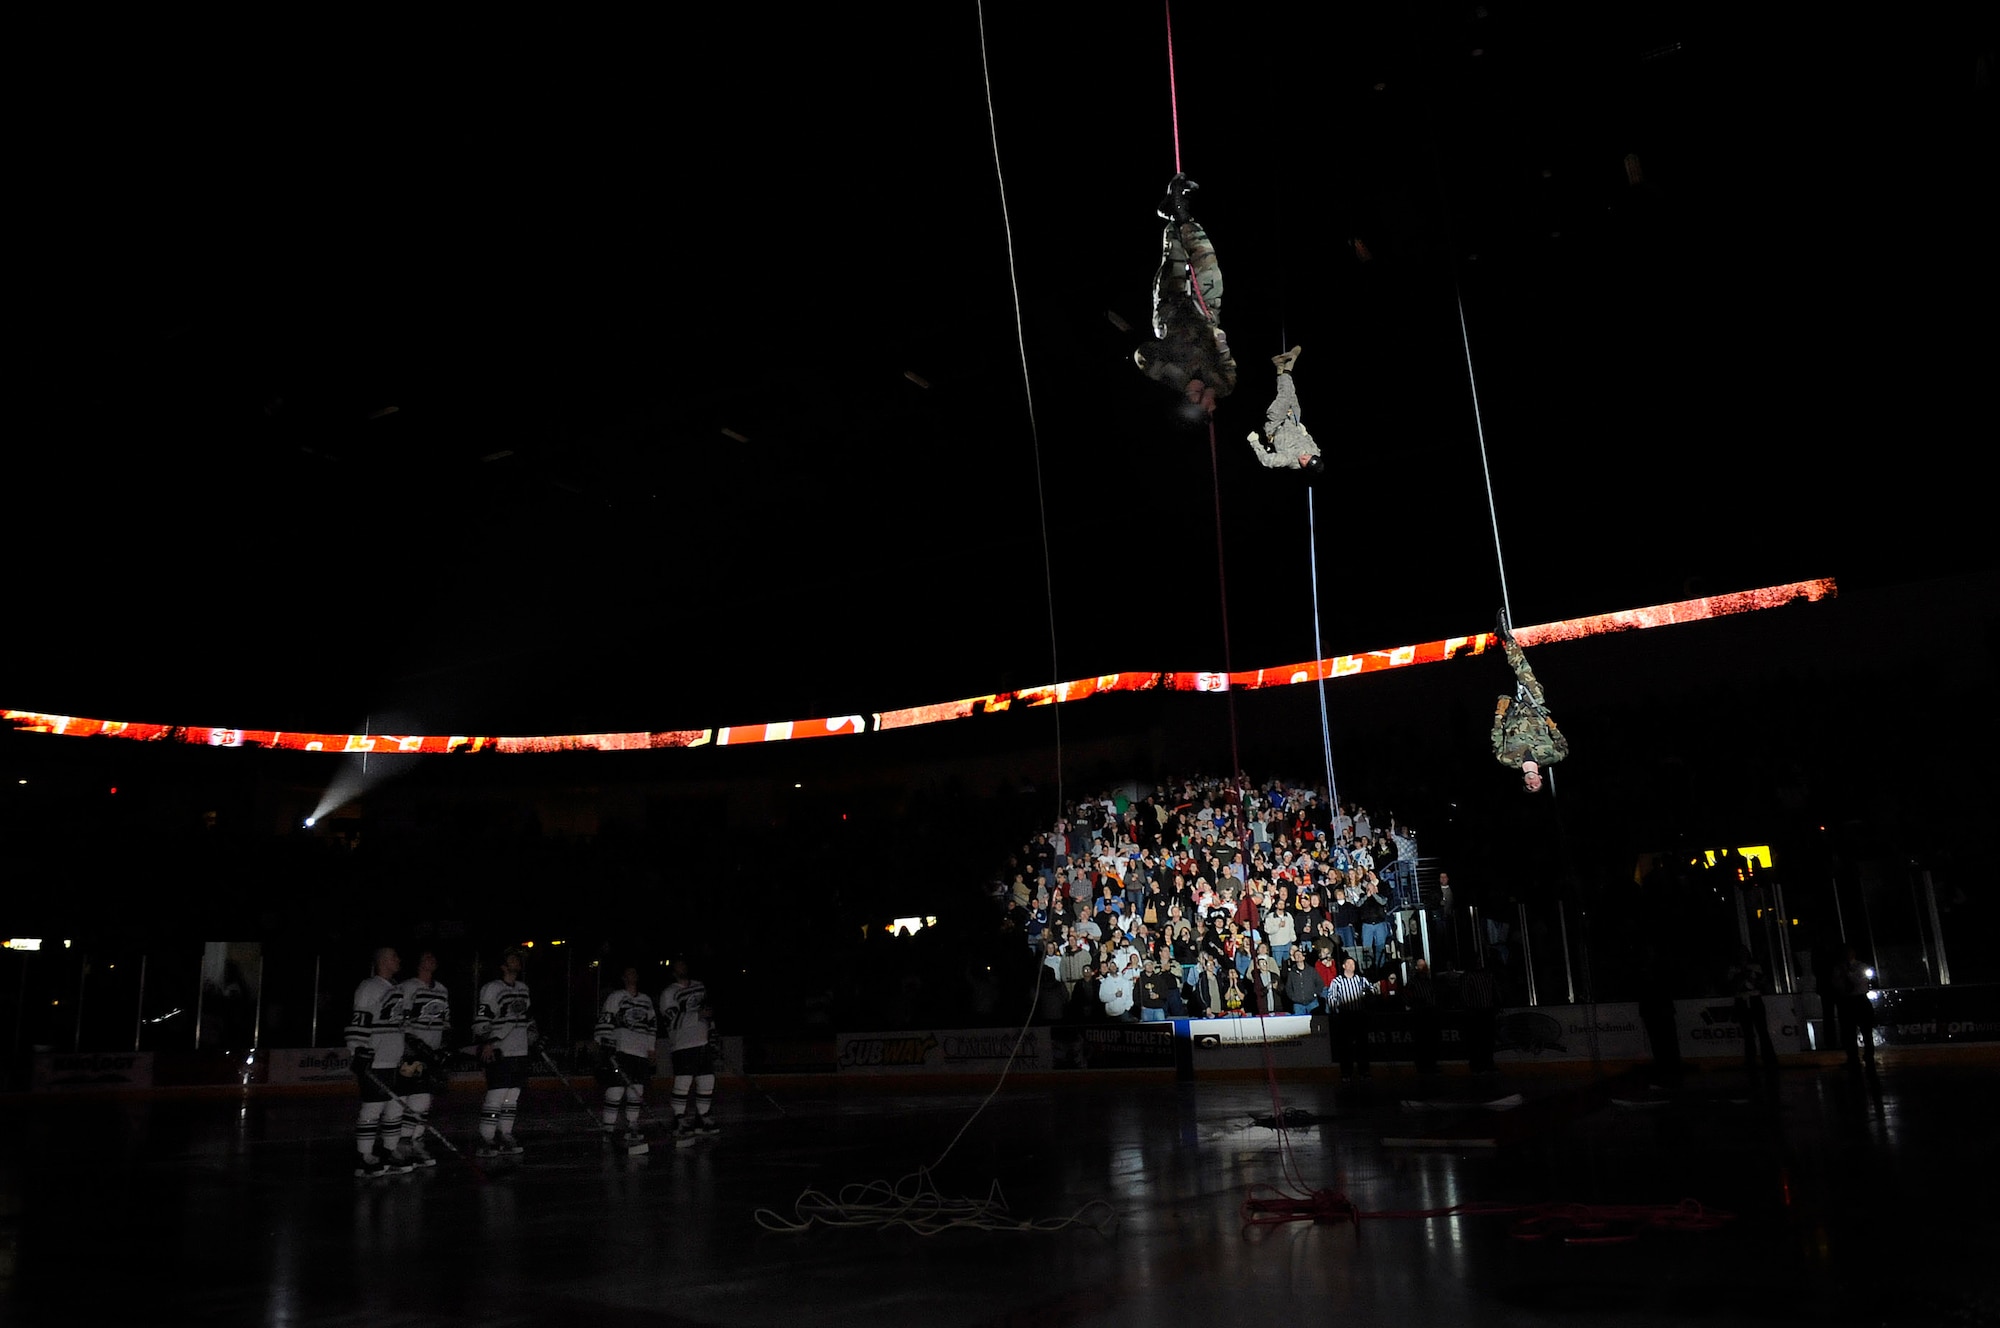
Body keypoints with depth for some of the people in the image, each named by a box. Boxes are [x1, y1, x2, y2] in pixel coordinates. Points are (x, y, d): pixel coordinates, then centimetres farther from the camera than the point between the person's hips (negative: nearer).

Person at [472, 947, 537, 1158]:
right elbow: (481, 1019, -13)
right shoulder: (492, 989, -7)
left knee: (513, 1097, 8)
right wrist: (486, 1042, -21)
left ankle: (504, 1137, 15)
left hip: (520, 1052, 8)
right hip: (498, 1051, -8)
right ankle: (485, 1140, -5)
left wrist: (534, 1035, 25)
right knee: (496, 1095, -11)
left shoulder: (523, 988, 17)